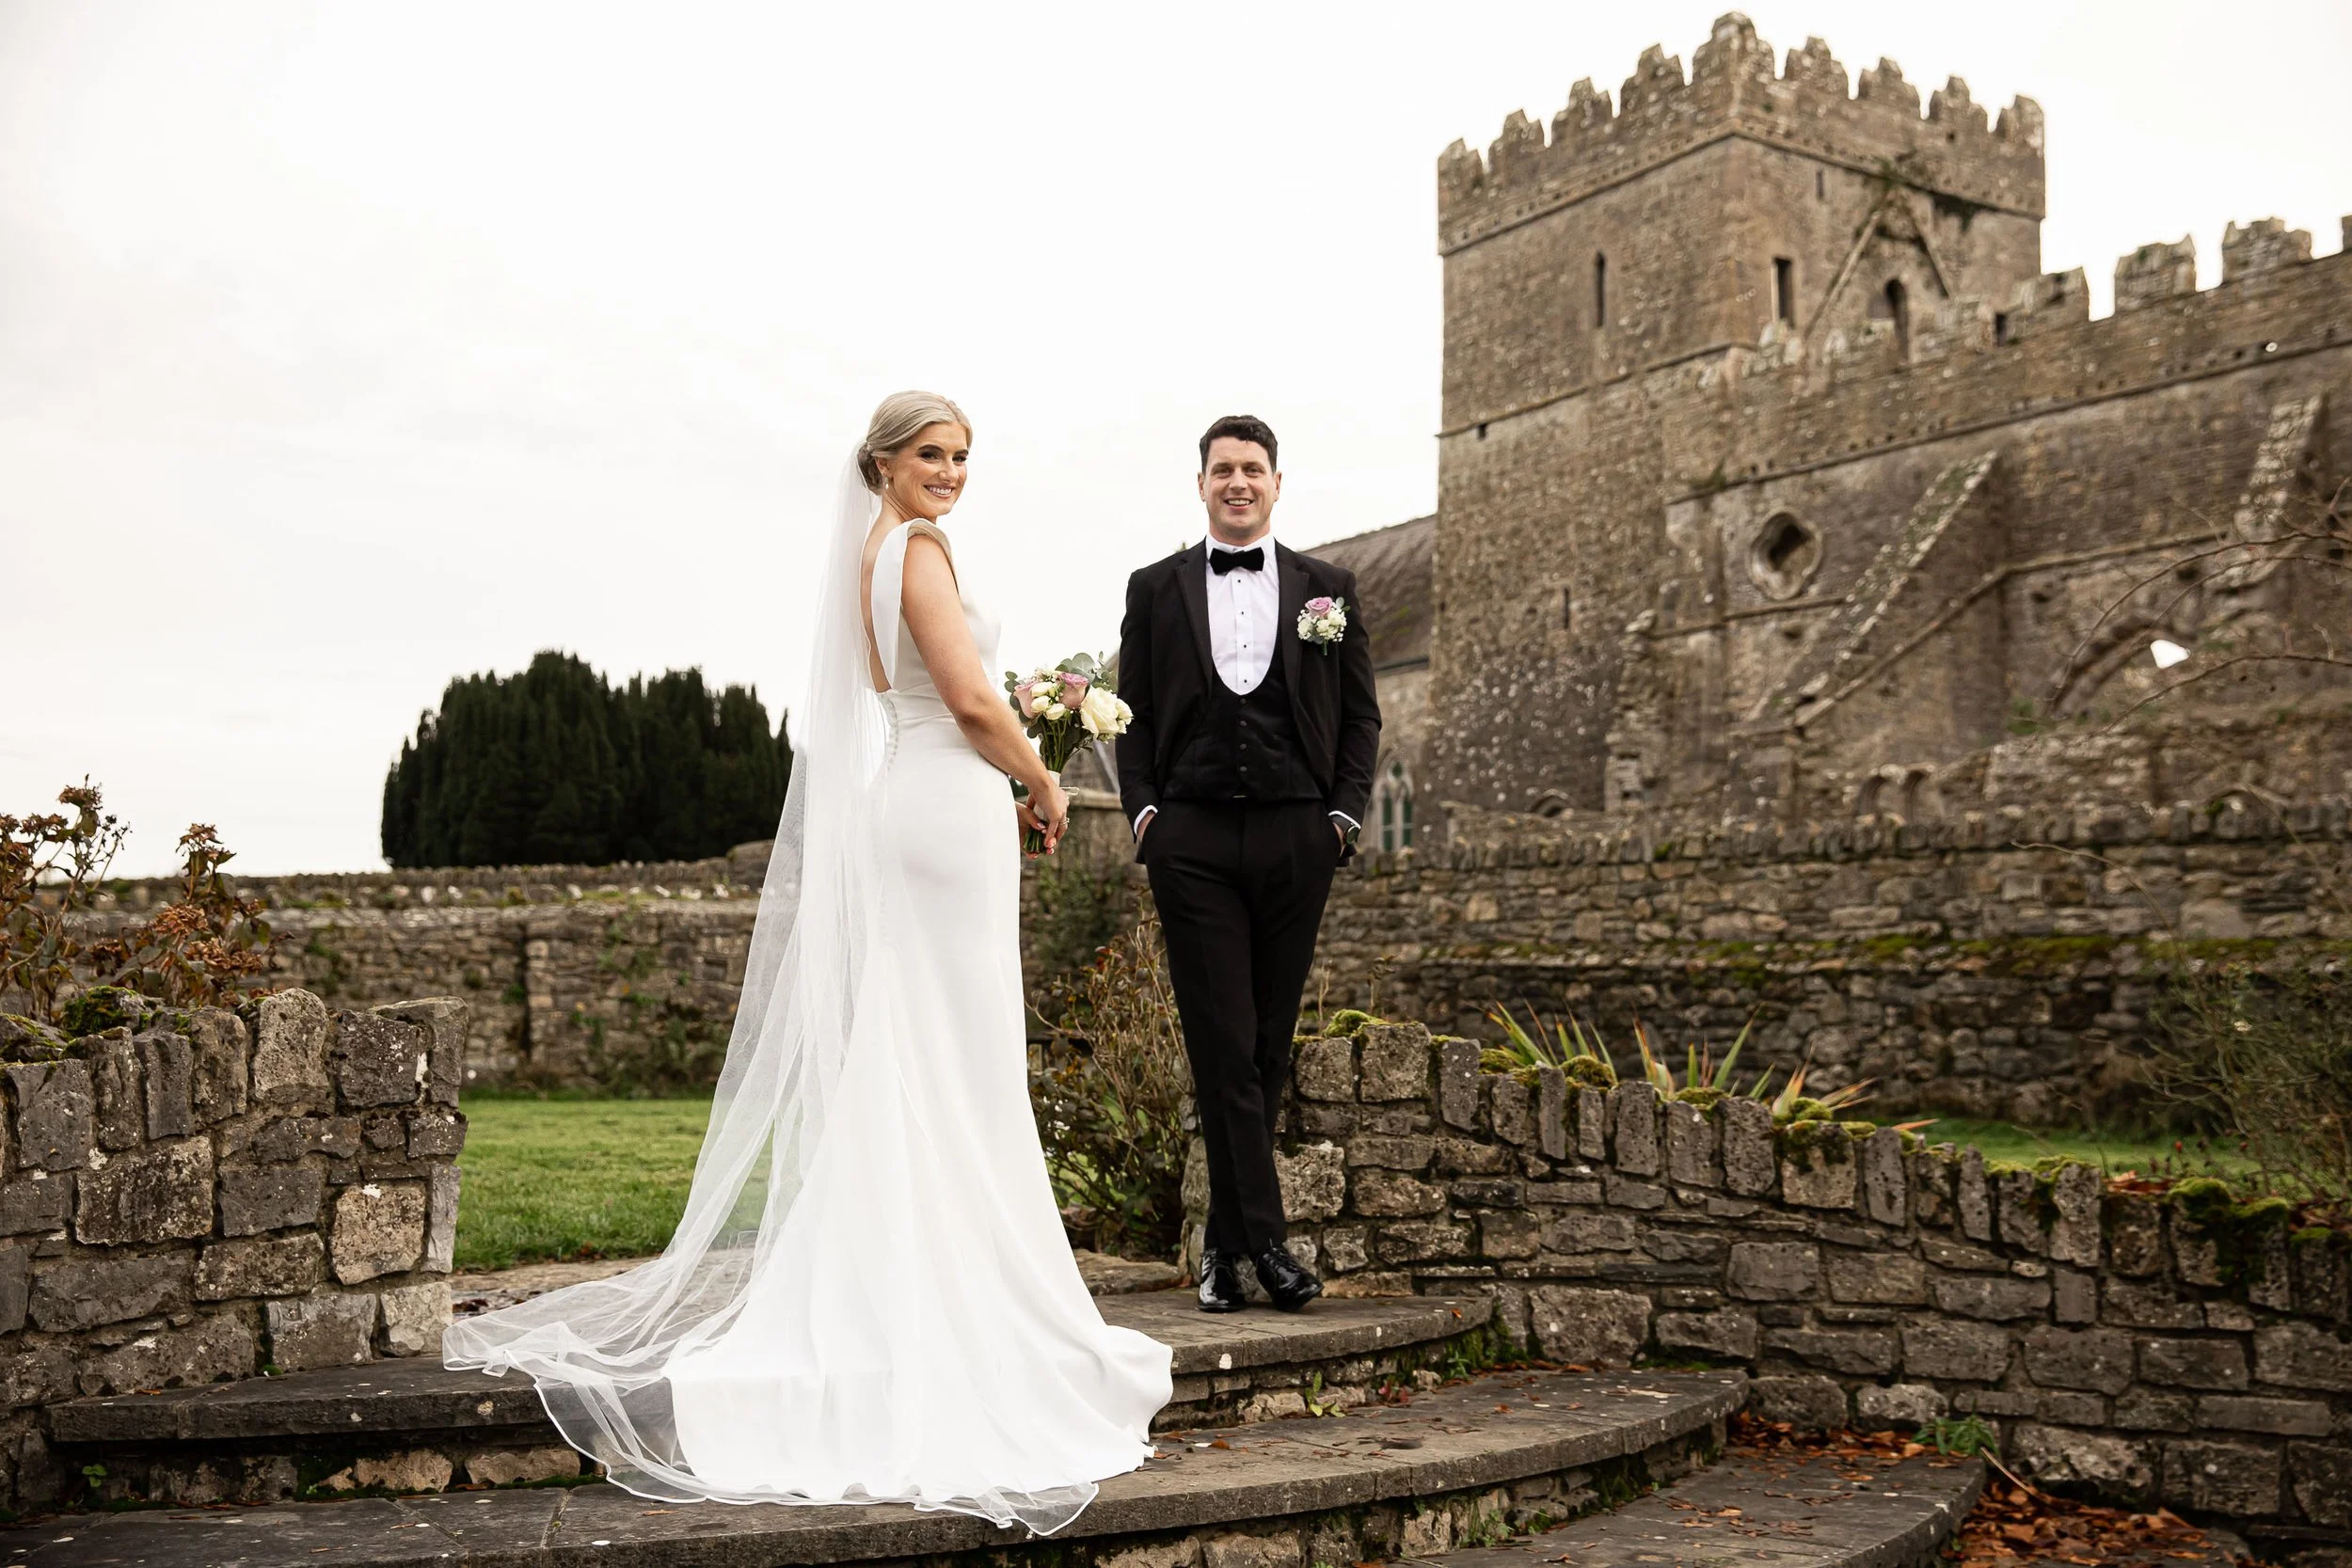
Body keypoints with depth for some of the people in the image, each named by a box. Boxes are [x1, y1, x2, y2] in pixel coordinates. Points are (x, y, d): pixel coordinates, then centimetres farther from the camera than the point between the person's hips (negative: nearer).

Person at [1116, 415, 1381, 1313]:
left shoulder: (1327, 589, 12)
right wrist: (1143, 809, -2)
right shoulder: (1155, 589, 11)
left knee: (1269, 1043, 4)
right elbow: (1133, 715, 11)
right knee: (1222, 1045, -6)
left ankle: (1225, 1241, 16)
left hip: (1295, 836, 1)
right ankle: (1263, 1240, -3)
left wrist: (1344, 813, 0)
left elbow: (1361, 715, 12)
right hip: (1191, 839, -1)